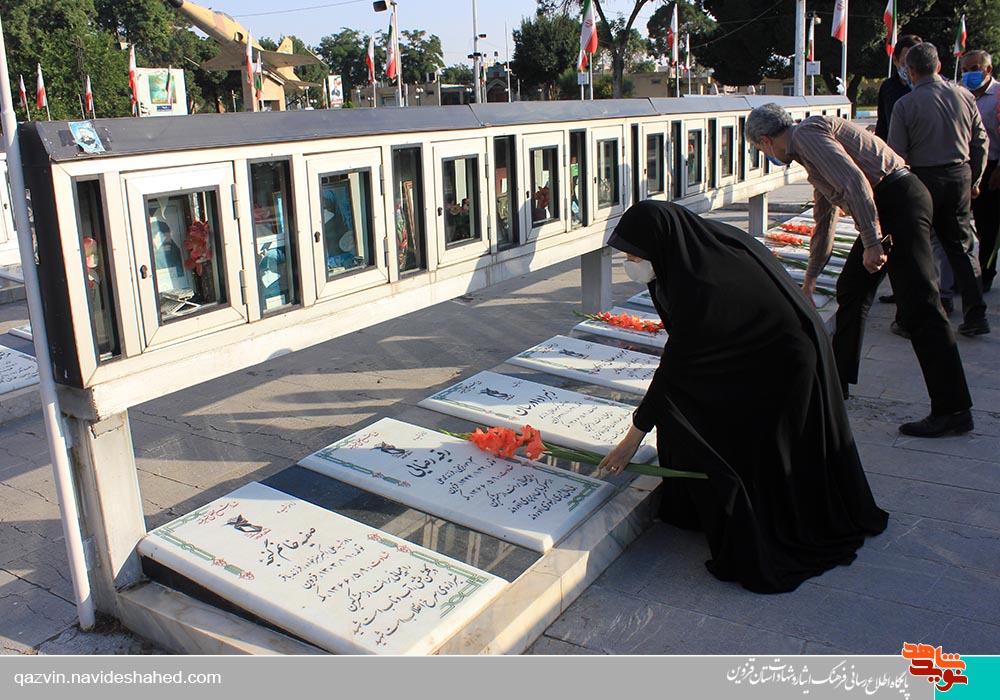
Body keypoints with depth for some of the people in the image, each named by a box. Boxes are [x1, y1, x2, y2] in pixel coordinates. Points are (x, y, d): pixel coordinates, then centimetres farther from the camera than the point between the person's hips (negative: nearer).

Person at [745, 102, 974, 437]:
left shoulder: (806, 134, -6)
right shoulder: (808, 145, 25)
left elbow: (854, 181, -22)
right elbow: (824, 222, 34)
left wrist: (871, 242, -25)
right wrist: (810, 278, 41)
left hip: (899, 201, -10)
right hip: (883, 208, 10)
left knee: (920, 307, -11)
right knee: (851, 291, 17)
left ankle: (953, 410, -8)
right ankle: (837, 381, 29)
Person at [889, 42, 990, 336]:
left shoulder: (905, 104, -10)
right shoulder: (964, 97, 3)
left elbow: (896, 154, -10)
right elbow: (980, 141, 10)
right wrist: (974, 180, 21)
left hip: (922, 179, -4)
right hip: (960, 177, 4)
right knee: (961, 246, 11)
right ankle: (975, 315, 11)